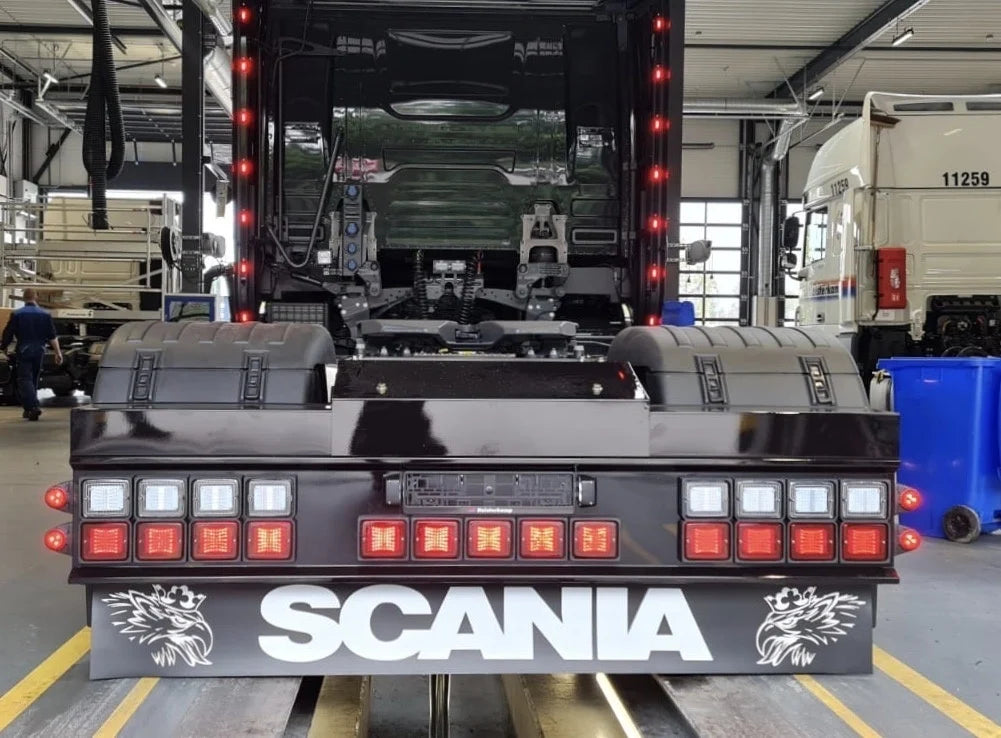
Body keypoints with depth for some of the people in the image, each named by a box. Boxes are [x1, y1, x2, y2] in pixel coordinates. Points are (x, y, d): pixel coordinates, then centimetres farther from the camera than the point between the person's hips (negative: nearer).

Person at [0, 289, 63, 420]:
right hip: (39, 351, 3)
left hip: (24, 351, -3)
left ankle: (33, 406, -24)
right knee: (34, 379, 15)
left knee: (24, 379, -5)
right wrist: (58, 352, 1)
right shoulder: (45, 315, 3)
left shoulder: (17, 314, -5)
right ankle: (29, 410, 23)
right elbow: (52, 336, 0)